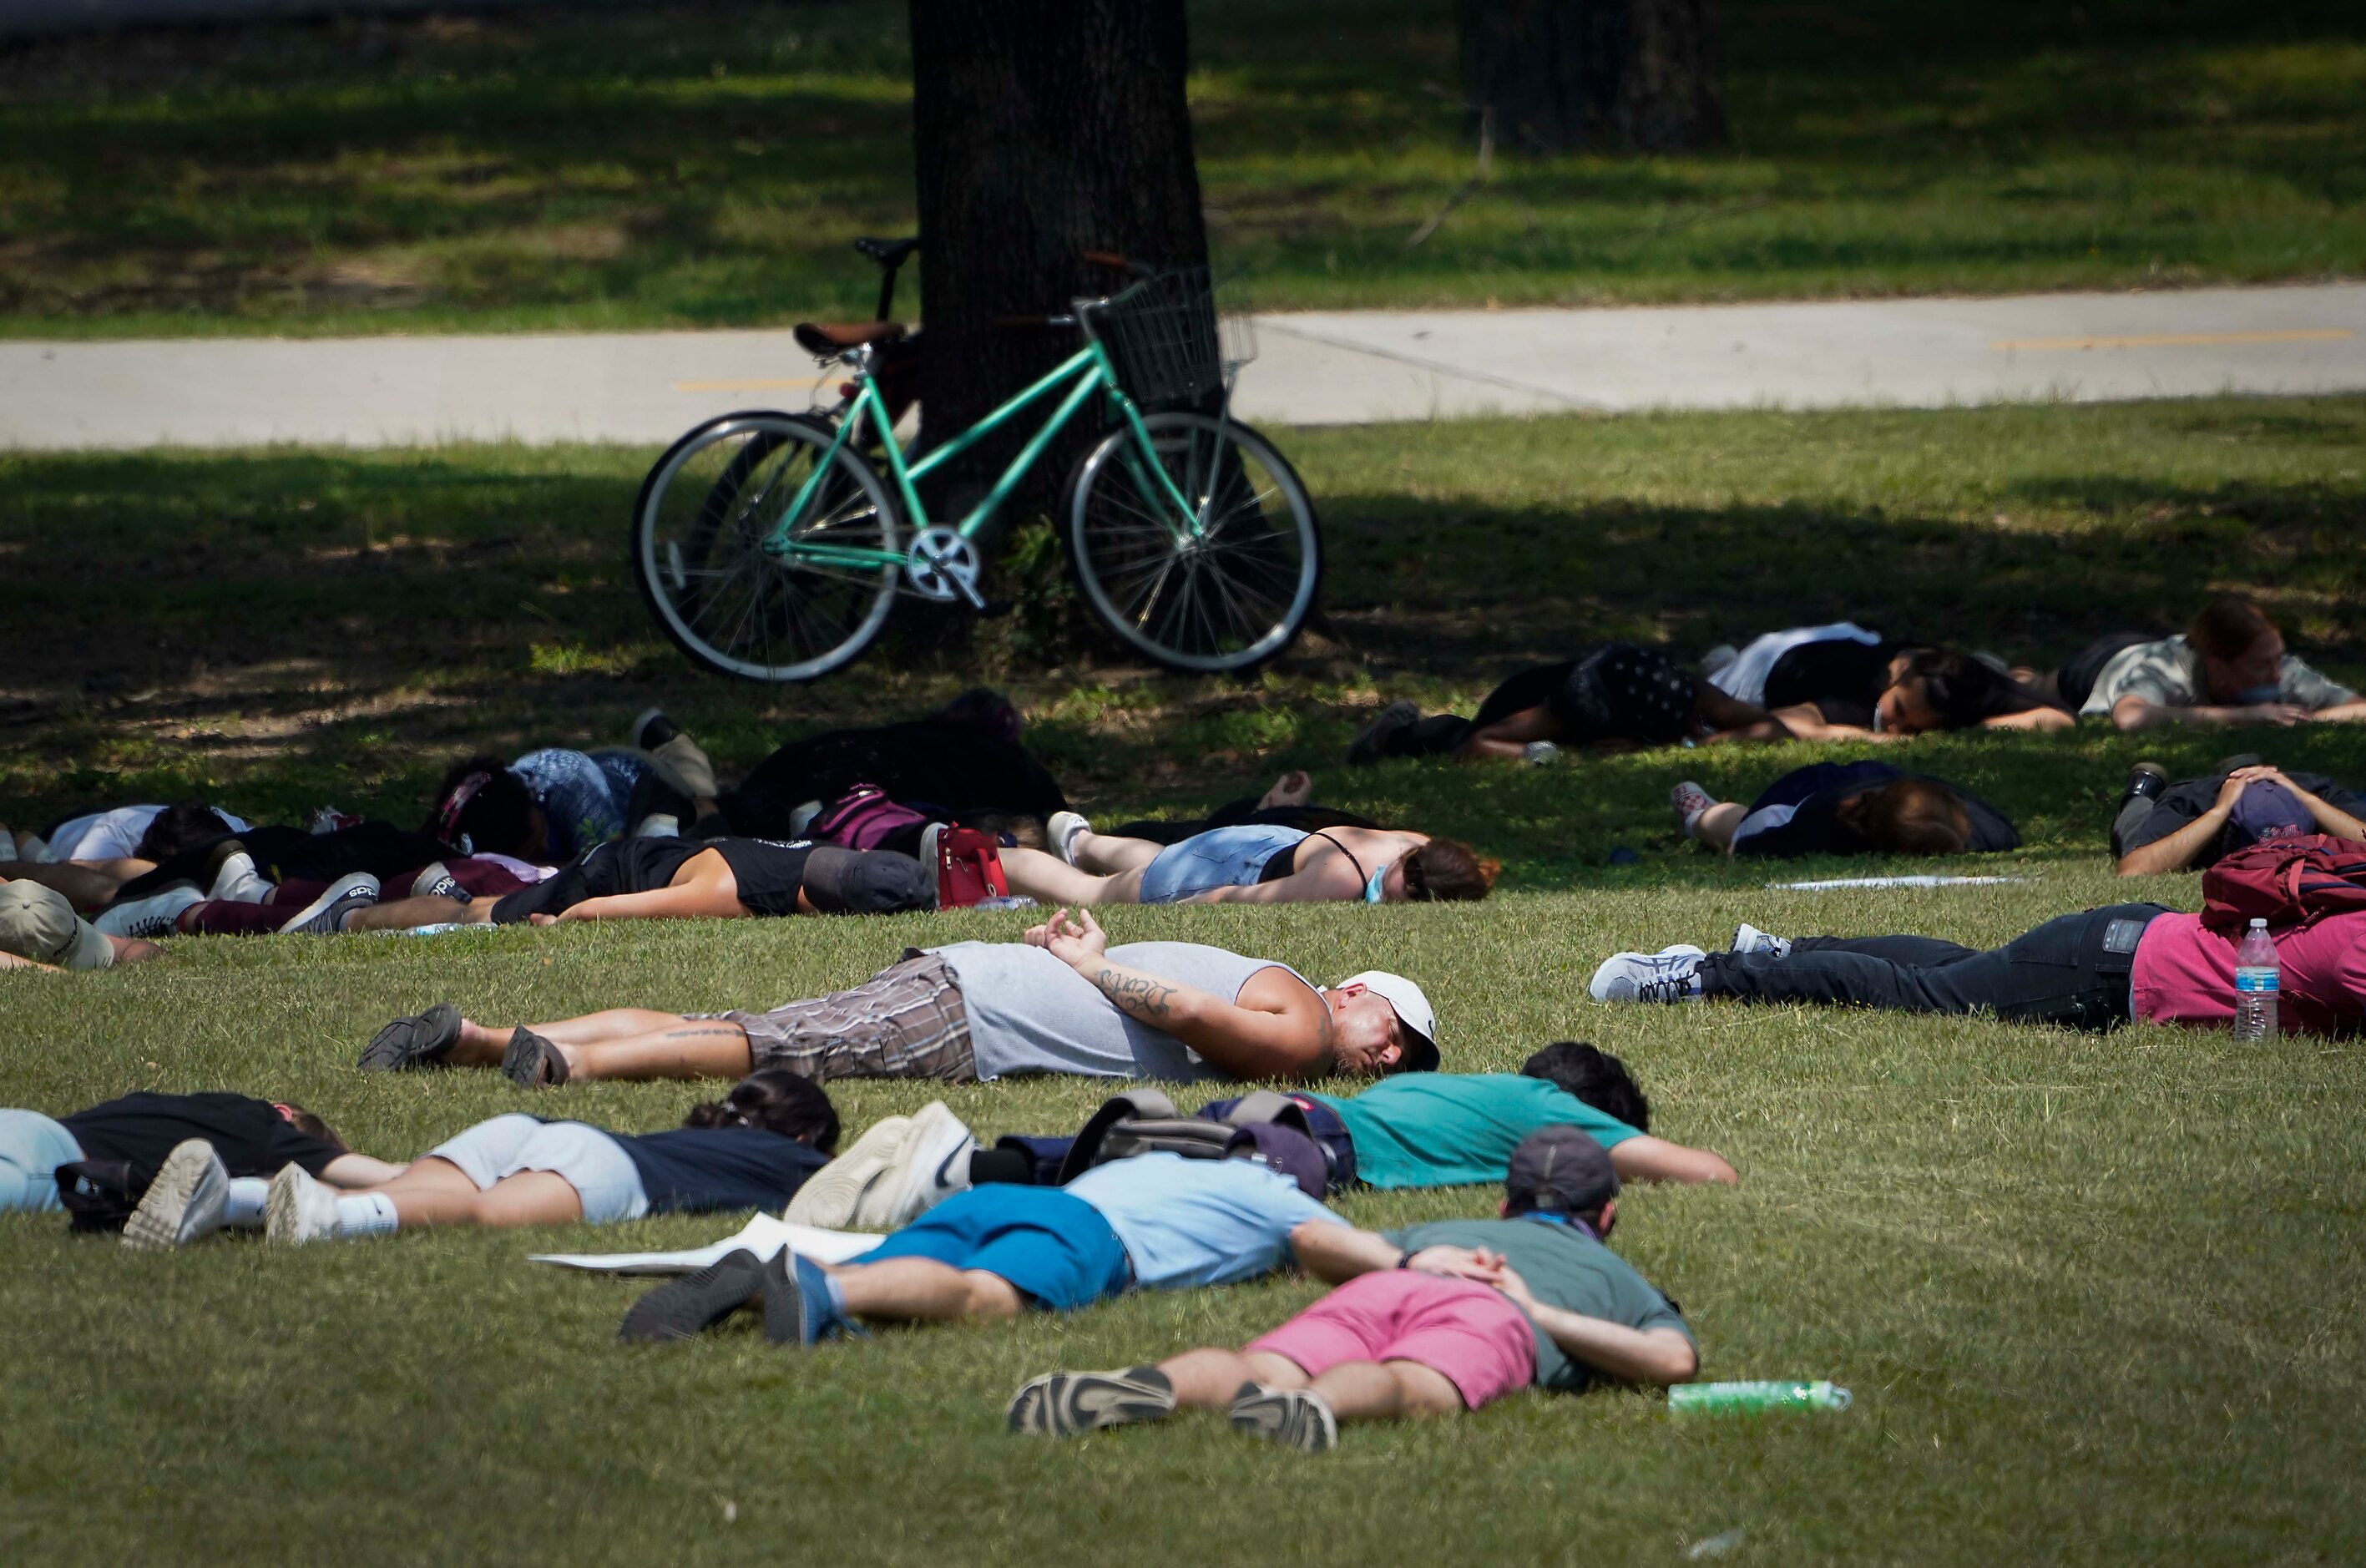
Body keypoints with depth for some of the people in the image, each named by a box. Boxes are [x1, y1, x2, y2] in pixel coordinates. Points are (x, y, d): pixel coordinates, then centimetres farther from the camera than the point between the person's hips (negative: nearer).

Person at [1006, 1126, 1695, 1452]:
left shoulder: (1443, 1232, 46)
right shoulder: (1617, 1277, 40)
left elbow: (1311, 1237, 33)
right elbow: (1675, 1358, 18)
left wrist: (1409, 1263, 26)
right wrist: (1542, 1312, 20)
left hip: (1378, 1292, 3)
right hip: (1493, 1318, -3)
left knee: (1260, 1371, -23)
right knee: (1411, 1387, -35)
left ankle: (1148, 1387, -54)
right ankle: (1315, 1408, -69)